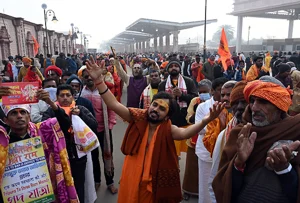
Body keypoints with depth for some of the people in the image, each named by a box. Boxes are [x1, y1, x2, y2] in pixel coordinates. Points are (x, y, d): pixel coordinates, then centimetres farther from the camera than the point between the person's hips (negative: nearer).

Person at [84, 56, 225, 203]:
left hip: (154, 181, -2)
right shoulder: (138, 118, -11)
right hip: (131, 177, 2)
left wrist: (206, 119, -54)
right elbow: (114, 105, -19)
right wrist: (98, 79, -29)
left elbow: (184, 133, -37)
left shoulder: (168, 129, -16)